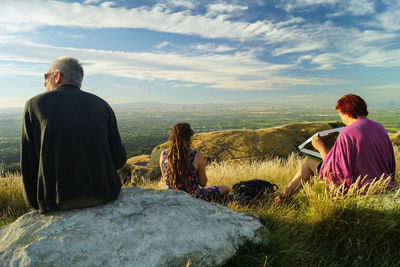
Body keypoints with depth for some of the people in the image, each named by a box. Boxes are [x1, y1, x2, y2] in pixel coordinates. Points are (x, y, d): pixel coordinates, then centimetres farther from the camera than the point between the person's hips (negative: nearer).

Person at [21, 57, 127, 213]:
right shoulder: (101, 105, 2)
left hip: (56, 204, 0)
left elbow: (28, 164, -1)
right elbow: (119, 159, 2)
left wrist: (34, 203, 14)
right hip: (103, 197, 1)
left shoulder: (34, 105, -1)